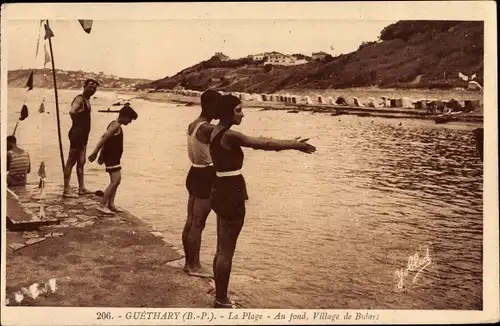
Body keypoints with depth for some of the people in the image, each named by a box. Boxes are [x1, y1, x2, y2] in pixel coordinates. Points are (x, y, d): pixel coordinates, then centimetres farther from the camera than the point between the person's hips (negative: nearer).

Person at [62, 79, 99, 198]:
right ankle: (66, 190, -2)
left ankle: (82, 188, 23)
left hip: (83, 135, 10)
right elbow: (72, 112, -30)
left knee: (81, 162, 15)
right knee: (71, 161, -6)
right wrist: (77, 123, -17)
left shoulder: (87, 100, 17)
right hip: (77, 134, -10)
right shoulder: (79, 99, -13)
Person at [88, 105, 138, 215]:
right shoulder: (116, 125, -15)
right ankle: (102, 205, -13)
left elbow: (107, 140, 20)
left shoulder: (116, 125, 16)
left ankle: (110, 204, 20)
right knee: (115, 180, -14)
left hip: (113, 156, 11)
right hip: (111, 156, -11)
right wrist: (94, 153, -30)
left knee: (115, 180, 15)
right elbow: (104, 138, -25)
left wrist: (101, 155, 22)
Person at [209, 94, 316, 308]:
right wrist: (294, 145, -14)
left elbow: (255, 142, 17)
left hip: (221, 191, 10)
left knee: (222, 248, 18)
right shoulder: (229, 135, -19)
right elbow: (262, 144, -21)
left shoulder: (216, 132, 12)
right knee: (227, 251, 1)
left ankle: (220, 297, 30)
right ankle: (221, 301, 12)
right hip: (231, 194, -10)